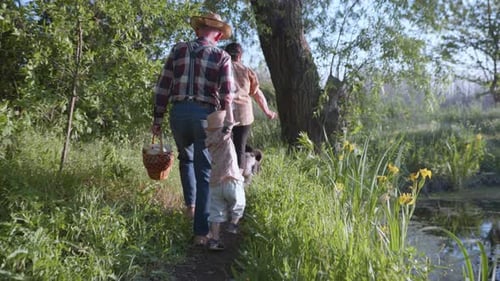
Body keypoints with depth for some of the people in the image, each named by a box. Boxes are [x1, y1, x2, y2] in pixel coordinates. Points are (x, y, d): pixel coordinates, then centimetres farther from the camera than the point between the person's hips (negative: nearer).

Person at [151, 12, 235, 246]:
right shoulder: (221, 57, 4)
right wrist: (227, 125, -1)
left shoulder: (178, 50, 11)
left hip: (178, 112, 2)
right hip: (205, 115, -2)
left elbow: (162, 86, 8)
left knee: (186, 158, 30)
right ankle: (201, 232, 3)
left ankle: (190, 204, 26)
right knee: (204, 172, 3)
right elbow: (226, 95, -5)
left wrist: (157, 118, 12)